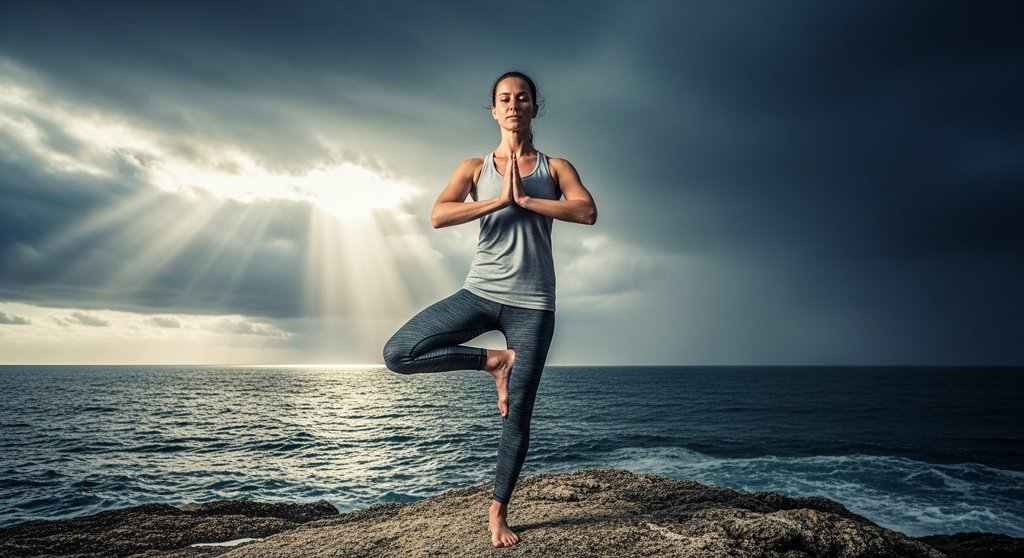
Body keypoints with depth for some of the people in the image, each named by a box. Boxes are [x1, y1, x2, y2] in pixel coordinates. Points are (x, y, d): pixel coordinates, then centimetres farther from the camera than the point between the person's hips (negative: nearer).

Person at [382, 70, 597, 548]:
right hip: (479, 293, 1)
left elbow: (587, 211, -11)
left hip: (531, 304, -1)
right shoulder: (475, 168, 8)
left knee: (517, 414, 3)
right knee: (398, 353, -16)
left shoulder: (555, 167, 8)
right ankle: (493, 361, 2)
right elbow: (438, 216, -8)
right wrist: (499, 200, -13)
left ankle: (497, 512, 21)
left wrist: (524, 198, -13)